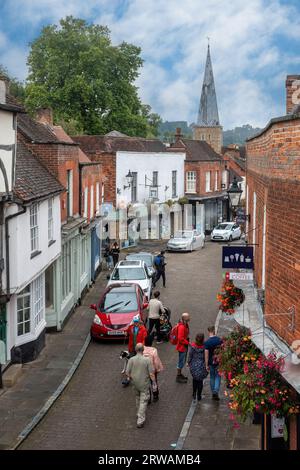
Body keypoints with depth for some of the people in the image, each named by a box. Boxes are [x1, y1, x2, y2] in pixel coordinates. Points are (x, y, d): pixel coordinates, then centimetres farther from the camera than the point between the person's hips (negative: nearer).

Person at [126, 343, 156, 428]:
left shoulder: (131, 360, -13)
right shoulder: (147, 360, -18)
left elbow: (127, 372, -9)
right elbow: (151, 374, -16)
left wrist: (130, 377, 12)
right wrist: (154, 382, -3)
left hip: (135, 383, 3)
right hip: (144, 384, -3)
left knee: (137, 398, 25)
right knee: (143, 401, 4)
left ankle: (139, 414, 44)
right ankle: (140, 420, 0)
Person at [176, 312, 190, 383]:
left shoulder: (185, 325, 5)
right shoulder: (181, 327, -27)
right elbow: (180, 338, -28)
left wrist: (187, 342, 13)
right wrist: (187, 343, -20)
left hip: (185, 346, 10)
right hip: (182, 346, -10)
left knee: (183, 361, 21)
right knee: (181, 361, 1)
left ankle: (180, 374, 35)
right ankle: (178, 377, 12)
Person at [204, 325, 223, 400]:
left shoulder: (207, 342, -13)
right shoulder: (220, 340, -7)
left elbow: (206, 354, -13)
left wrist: (206, 365, -6)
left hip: (211, 362, 0)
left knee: (212, 377, 15)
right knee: (218, 377, 8)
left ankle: (213, 393, 21)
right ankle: (216, 391, -10)